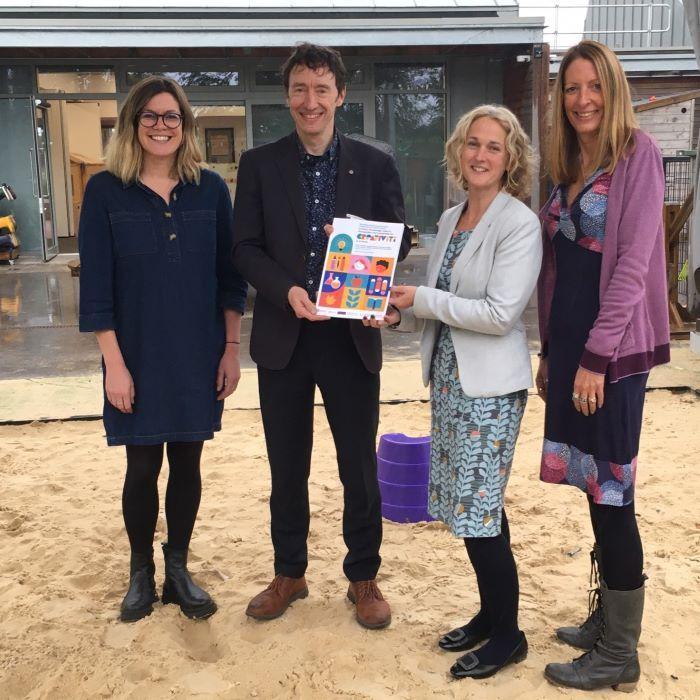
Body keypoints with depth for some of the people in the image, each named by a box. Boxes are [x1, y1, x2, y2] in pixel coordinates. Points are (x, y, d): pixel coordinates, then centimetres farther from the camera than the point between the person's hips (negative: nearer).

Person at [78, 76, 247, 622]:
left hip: (199, 357, 2)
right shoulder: (105, 191, -4)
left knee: (188, 463, 10)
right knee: (143, 467, 7)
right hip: (138, 357, -2)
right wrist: (114, 363, -11)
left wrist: (231, 349, 0)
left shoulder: (210, 189, 1)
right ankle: (141, 572, 28)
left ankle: (178, 570, 29)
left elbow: (229, 276, 4)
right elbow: (96, 285, -6)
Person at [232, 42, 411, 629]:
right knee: (287, 467, 13)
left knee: (360, 466, 8)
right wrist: (287, 290, -17)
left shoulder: (375, 165, 2)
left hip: (351, 335, -1)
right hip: (283, 336, 1)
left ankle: (364, 577, 26)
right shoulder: (259, 164, 3)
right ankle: (289, 573, 31)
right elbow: (245, 246, 0)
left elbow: (398, 243, 3)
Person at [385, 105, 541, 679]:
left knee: (478, 508, -3)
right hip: (448, 375, 8)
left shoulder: (520, 225, -13)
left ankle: (507, 635, 15)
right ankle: (490, 612, 31)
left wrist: (422, 299, -15)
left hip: (490, 386, -7)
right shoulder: (450, 218, 11)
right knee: (475, 505, 15)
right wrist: (401, 311, 0)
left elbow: (500, 313, -20)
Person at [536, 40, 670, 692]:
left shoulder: (637, 153, -8)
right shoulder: (568, 168, 14)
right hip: (569, 342, 7)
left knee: (611, 491, -2)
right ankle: (605, 619, 27)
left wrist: (597, 357, -18)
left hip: (612, 348, -7)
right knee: (593, 489, 13)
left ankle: (618, 655, 11)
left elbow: (634, 263, -15)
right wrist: (550, 352, 14)